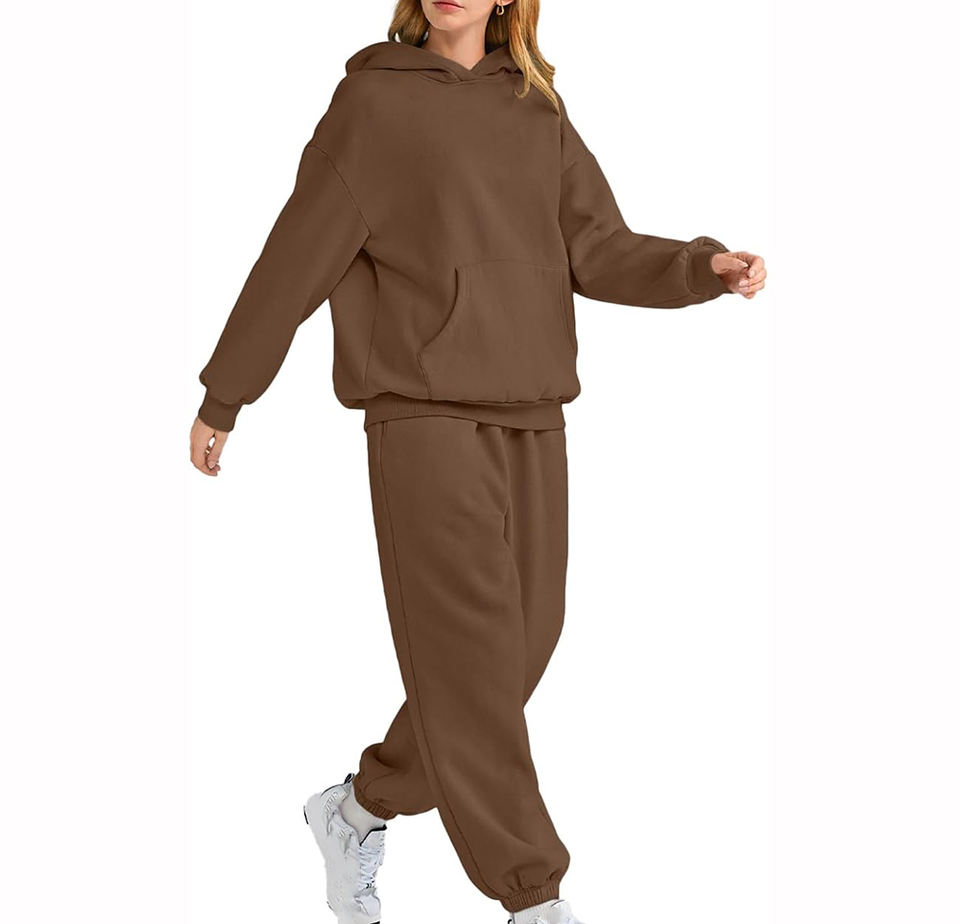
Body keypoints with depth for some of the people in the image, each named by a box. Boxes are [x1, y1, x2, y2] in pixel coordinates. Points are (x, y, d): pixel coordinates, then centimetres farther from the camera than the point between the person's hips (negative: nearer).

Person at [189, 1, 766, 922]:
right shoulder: (372, 101, 2)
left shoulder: (539, 113, 15)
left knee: (521, 648, 6)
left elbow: (599, 254, 8)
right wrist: (220, 399, 4)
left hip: (530, 419, 6)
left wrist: (709, 266, -10)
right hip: (423, 417, -5)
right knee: (468, 657, -8)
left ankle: (359, 809, 27)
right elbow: (295, 257, 2)